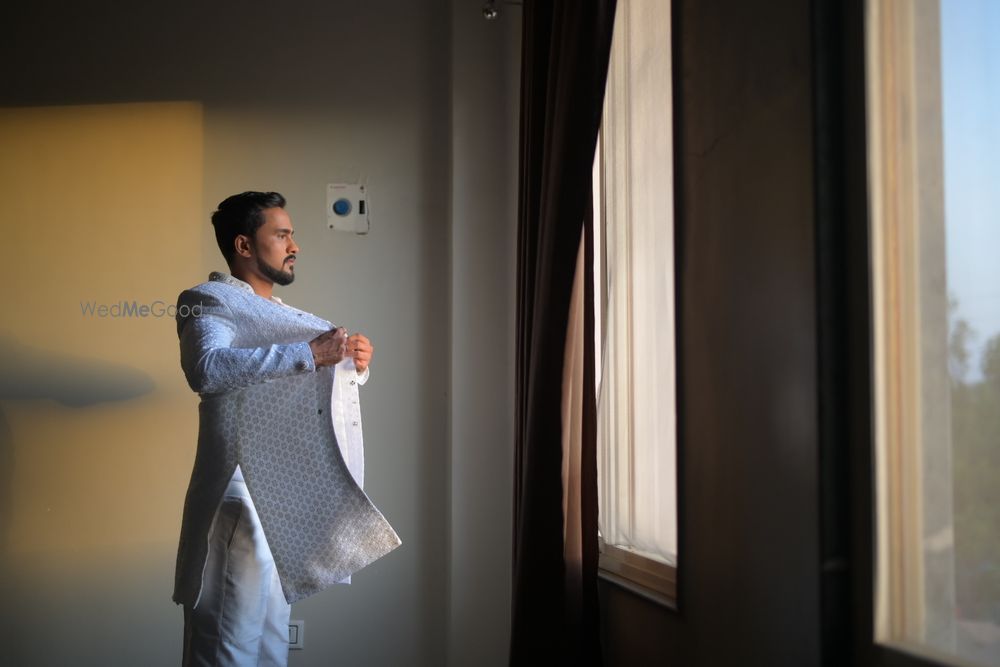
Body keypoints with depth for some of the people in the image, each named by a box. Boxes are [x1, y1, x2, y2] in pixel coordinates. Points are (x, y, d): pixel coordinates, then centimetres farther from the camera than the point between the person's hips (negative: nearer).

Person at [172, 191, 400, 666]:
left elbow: (326, 375, 29)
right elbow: (208, 369, -28)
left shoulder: (278, 315, 22)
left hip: (285, 500, 9)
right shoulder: (209, 302, -7)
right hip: (240, 499, -9)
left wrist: (355, 360, 5)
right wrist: (309, 353, -30)